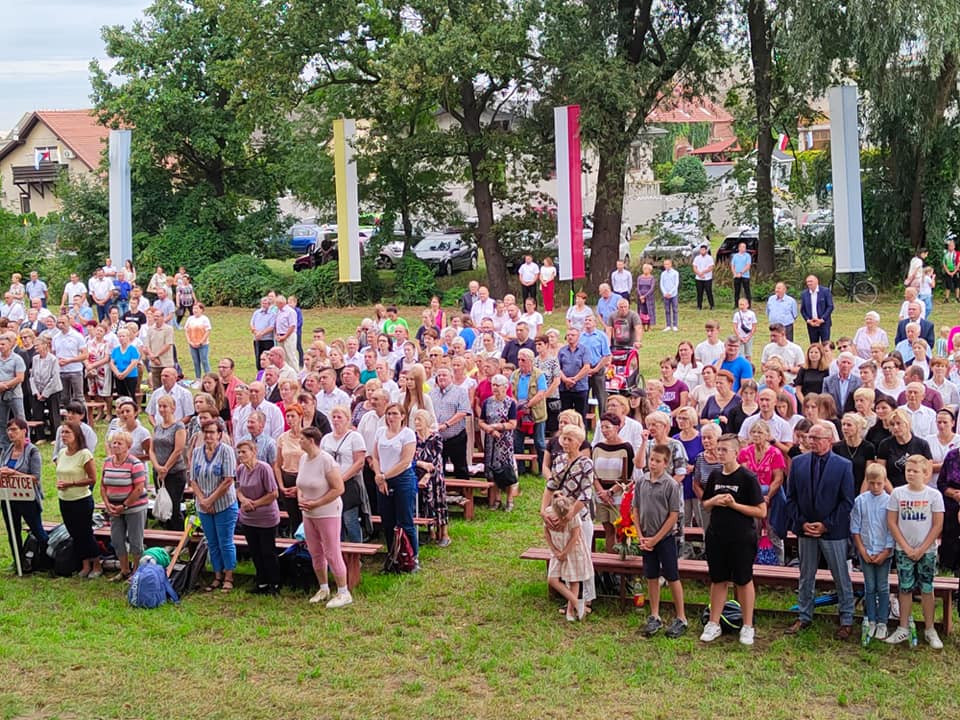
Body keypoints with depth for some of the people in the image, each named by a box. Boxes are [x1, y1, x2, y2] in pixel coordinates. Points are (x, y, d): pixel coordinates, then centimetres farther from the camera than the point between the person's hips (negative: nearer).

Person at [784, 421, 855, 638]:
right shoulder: (798, 463, 3)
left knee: (842, 578, 6)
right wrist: (801, 523, -6)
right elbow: (791, 497, 5)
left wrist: (826, 525, -11)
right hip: (805, 530, 3)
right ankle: (804, 617, 25)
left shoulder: (843, 465, -6)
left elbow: (847, 501, -6)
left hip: (833, 531, -3)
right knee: (806, 576, 13)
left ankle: (847, 620, 17)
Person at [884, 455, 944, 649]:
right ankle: (903, 629, 15)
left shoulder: (934, 495, -6)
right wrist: (906, 548, -7)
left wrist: (921, 549, -9)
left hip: (927, 551, -1)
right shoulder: (897, 493, -3)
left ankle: (930, 631, 15)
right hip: (904, 550, 1)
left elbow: (938, 525, -5)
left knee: (927, 589, 5)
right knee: (905, 589, 6)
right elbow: (892, 523, -1)